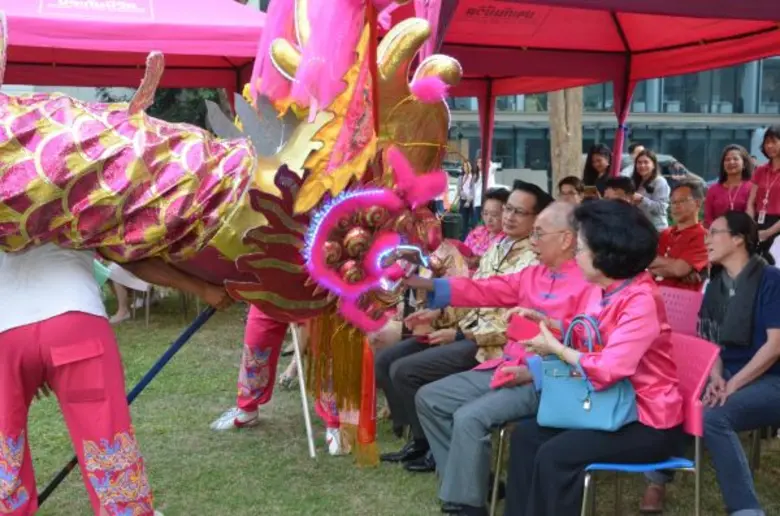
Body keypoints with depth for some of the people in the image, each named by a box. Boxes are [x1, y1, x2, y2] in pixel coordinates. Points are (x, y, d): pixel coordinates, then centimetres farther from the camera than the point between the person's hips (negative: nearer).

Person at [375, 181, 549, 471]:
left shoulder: (534, 262, -15)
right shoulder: (497, 247, 13)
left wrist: (459, 335, -18)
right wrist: (437, 314, 2)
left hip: (489, 344, -9)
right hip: (464, 329, 9)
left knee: (403, 371, -20)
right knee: (385, 361, 2)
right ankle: (420, 438, 12)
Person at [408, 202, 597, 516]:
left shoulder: (588, 283, -11)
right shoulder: (531, 275, 14)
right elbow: (483, 291, 12)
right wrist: (427, 284, 5)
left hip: (544, 381, -9)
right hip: (504, 368, 9)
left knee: (469, 417, -28)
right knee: (429, 398, 6)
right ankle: (468, 479, 9)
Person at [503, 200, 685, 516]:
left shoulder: (641, 300, -24)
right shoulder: (604, 291, 2)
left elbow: (607, 370, -30)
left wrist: (555, 348, -17)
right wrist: (544, 321, 4)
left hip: (648, 422, -9)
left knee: (555, 455, -22)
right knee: (526, 434, 2)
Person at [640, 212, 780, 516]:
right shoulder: (716, 285, 10)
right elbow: (712, 340, 11)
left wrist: (733, 385, -19)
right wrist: (716, 377, -9)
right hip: (729, 376, 6)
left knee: (713, 418, -32)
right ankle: (658, 480, 2)